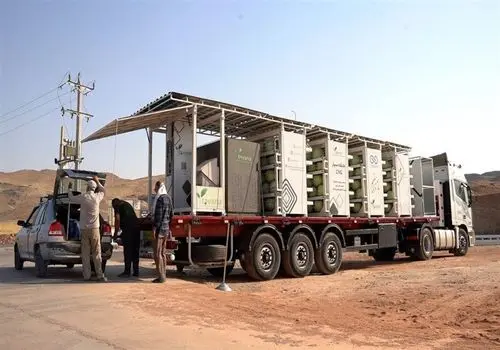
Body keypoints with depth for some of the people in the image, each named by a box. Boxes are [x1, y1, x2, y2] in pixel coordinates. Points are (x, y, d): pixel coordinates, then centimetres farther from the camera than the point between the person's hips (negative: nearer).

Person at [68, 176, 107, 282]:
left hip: (84, 229, 0)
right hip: (94, 228, 0)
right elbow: (103, 190, 22)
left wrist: (69, 189, 32)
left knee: (85, 253, 5)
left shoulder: (83, 197, -4)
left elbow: (71, 198, 16)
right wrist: (97, 182, 31)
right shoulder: (97, 197, -1)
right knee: (96, 253, 1)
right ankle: (100, 275, -4)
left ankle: (87, 275, 7)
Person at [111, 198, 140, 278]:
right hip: (136, 226, 7)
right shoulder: (127, 204, 29)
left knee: (127, 250, -2)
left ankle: (127, 271, 0)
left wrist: (115, 233, 4)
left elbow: (117, 219, -3)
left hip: (128, 228, -7)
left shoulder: (117, 206, 8)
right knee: (135, 250, 10)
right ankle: (136, 271, 12)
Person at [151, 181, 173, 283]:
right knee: (163, 252, 14)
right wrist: (169, 228, 22)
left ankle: (161, 276, -4)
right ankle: (163, 275, 19)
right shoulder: (168, 198, 15)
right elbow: (171, 213, 19)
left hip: (160, 228, -9)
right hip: (166, 228, 9)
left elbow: (158, 215, -20)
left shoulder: (160, 198, -13)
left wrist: (155, 228, -18)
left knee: (157, 253, -5)